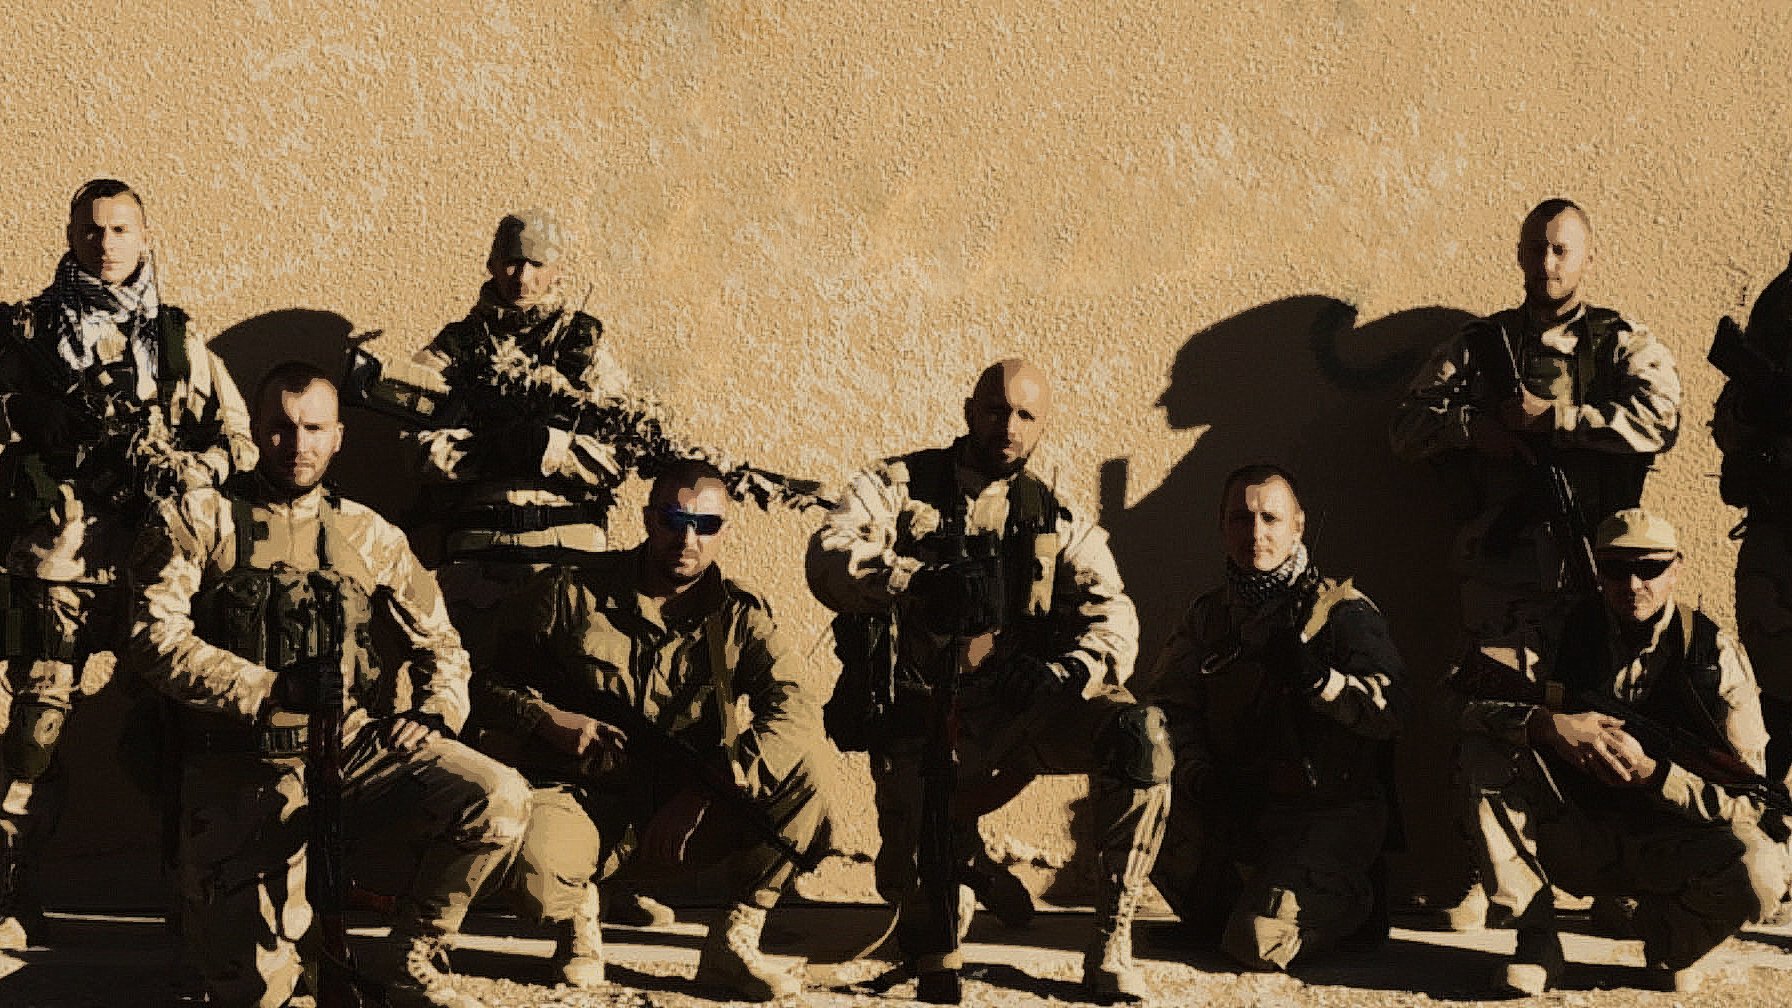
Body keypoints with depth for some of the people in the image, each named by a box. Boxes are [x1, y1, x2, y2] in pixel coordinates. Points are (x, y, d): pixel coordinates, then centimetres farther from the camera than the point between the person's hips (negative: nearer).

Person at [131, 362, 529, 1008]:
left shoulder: (368, 536, 16)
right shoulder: (200, 521, 6)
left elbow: (436, 639, 23)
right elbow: (157, 637, -7)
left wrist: (438, 711, 2)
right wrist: (272, 689, -16)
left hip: (359, 743, 3)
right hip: (243, 767, -2)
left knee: (500, 800, -24)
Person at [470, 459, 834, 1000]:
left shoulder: (741, 616, 1)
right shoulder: (572, 593, -1)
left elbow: (796, 713, -16)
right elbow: (488, 681, 6)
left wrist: (704, 792, -27)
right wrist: (550, 720, -15)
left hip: (691, 811, 2)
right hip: (585, 794, -2)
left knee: (806, 763, -22)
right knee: (532, 868, -37)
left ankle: (733, 943, -11)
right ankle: (577, 911, 4)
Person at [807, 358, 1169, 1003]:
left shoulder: (1058, 523, 14)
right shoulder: (899, 487, 7)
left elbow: (1113, 620, -1)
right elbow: (829, 558, -12)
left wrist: (1068, 672, -23)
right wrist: (927, 583, -29)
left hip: (1025, 703, 2)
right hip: (925, 718, -2)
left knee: (1139, 735, -27)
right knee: (914, 874, -23)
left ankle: (1112, 947, -18)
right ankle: (930, 945, 17)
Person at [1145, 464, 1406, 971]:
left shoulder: (1341, 610, -3)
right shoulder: (1208, 616, 13)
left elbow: (1390, 708, -16)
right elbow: (1170, 705, 2)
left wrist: (1318, 678, -32)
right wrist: (1199, 774, -17)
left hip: (1329, 815, -5)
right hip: (1237, 809, 5)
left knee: (1258, 943, -23)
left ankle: (1349, 902, 11)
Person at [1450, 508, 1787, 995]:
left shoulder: (1714, 654, -8)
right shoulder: (1565, 635, -1)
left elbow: (1748, 797, -12)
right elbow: (1466, 687, -11)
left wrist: (1650, 771, -28)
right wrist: (1548, 724, -28)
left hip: (1677, 838, -2)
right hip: (1579, 840, 2)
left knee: (1760, 870, -35)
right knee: (1485, 748, -19)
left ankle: (1668, 935, 2)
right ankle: (1535, 939, -15)